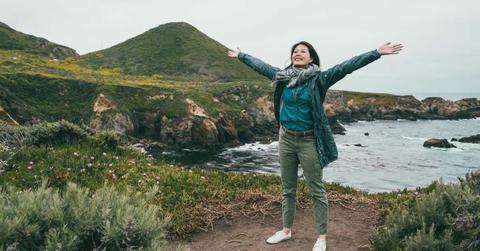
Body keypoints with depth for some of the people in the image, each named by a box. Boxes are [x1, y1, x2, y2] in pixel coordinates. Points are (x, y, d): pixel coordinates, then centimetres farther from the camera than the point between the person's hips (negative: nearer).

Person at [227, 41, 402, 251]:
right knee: (288, 189, 16)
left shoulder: (318, 79, -8)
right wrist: (240, 55, 26)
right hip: (286, 139, 4)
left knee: (317, 191, 4)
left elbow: (347, 67, -16)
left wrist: (377, 53, -23)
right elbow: (260, 65, 16)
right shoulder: (283, 76, 4)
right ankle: (286, 230, 31)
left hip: (308, 141, -4)